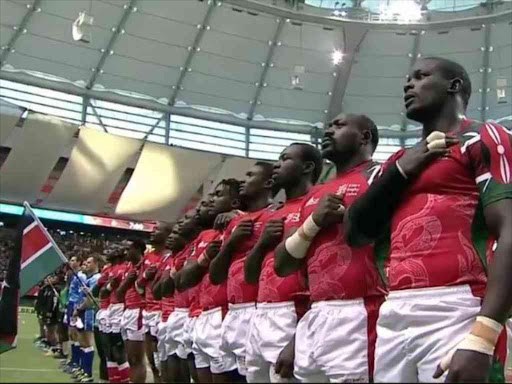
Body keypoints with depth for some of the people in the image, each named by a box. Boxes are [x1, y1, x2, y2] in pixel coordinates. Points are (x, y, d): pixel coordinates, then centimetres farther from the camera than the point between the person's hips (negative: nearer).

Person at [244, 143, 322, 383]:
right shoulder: (273, 216, 21)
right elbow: (250, 275, 23)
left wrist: (298, 341, -20)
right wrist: (262, 243, 3)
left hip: (291, 316, -8)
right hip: (261, 316, 8)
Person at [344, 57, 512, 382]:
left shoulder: (482, 138, 1)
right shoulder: (402, 159, 22)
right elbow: (356, 233, 16)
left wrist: (482, 338, -22)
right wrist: (398, 171, 5)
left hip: (454, 312, -6)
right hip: (394, 315, 7)